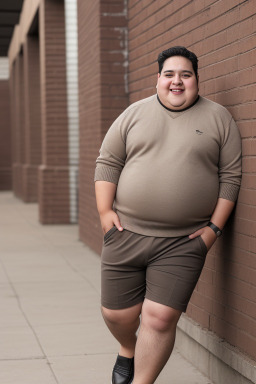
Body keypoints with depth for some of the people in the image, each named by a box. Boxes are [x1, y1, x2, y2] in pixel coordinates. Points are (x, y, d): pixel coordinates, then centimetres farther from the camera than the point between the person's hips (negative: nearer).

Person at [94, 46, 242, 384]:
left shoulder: (218, 119, 4)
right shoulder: (135, 114, 8)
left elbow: (230, 176, 3)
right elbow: (107, 163, 8)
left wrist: (215, 227, -4)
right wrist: (105, 211, -2)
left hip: (183, 243, -2)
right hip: (127, 233, 2)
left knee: (160, 318, -9)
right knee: (117, 313, 7)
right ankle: (128, 350, 41)